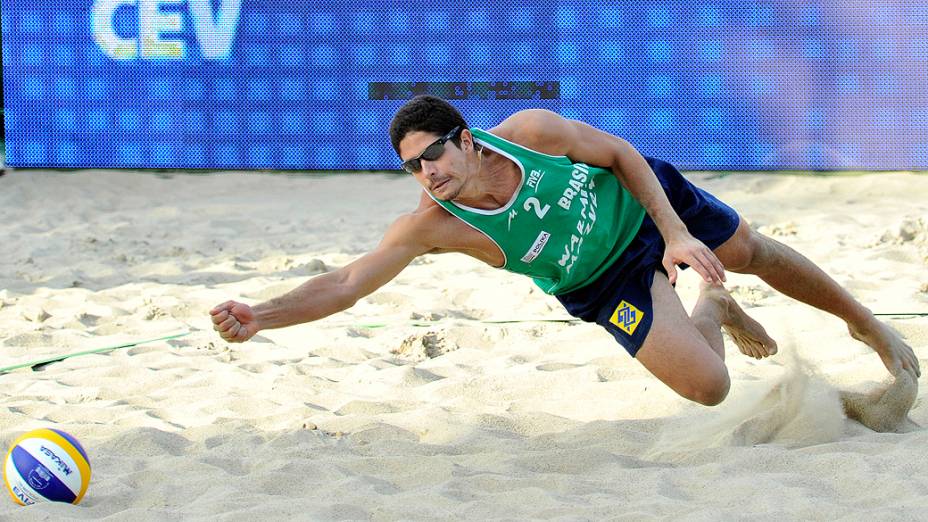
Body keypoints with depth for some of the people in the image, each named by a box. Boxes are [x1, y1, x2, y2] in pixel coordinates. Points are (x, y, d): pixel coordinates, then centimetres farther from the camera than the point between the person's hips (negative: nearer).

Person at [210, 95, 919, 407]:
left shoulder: (533, 131, -32)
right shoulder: (432, 225, -32)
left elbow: (622, 154, -17)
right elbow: (345, 284, -35)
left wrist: (677, 234, -24)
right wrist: (258, 318, -50)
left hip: (645, 198, 0)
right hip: (606, 282, 0)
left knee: (758, 254, 18)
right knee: (707, 387, -12)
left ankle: (868, 326, 50)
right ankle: (712, 308, 26)